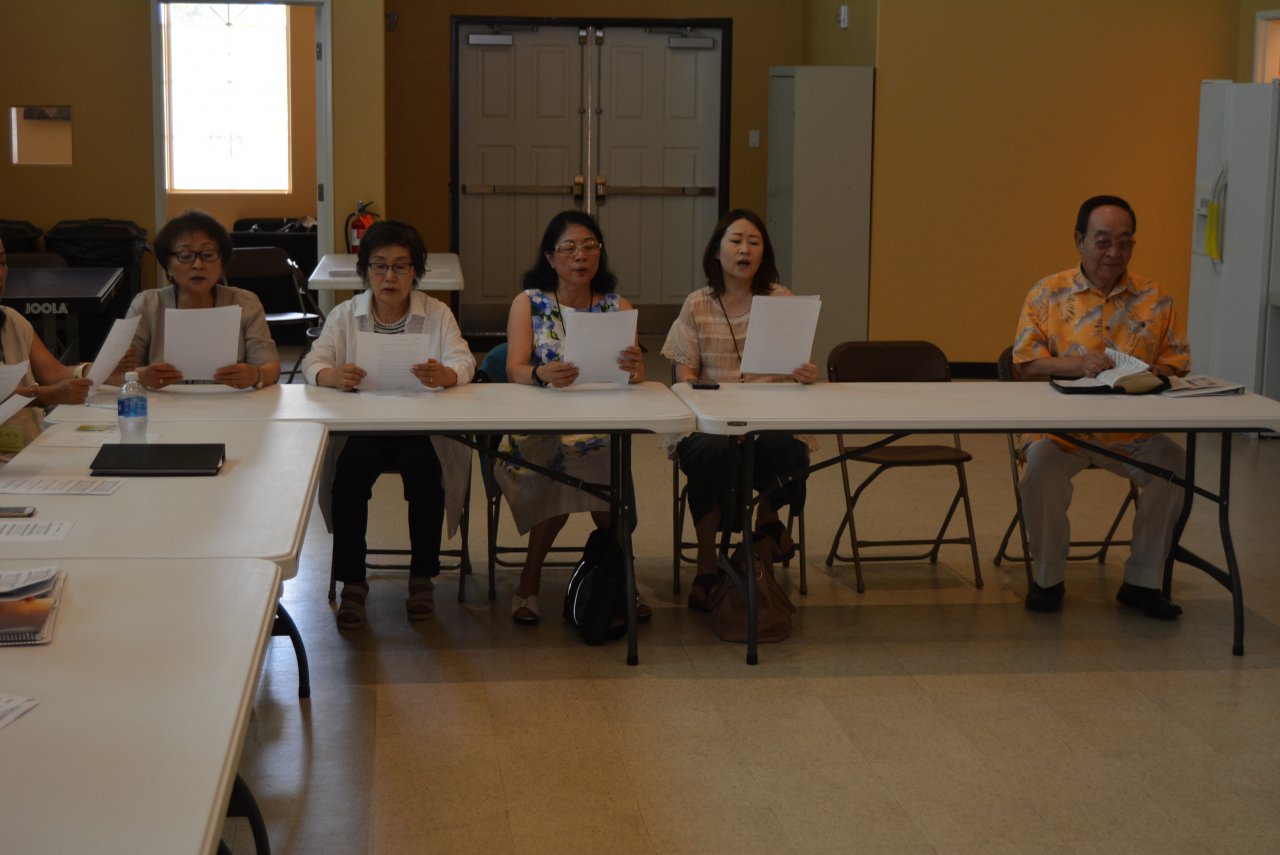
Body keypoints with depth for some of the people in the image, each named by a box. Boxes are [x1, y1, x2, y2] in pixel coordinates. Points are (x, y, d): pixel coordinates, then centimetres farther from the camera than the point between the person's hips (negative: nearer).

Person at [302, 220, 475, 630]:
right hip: (360, 428, 1)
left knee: (425, 469, -31)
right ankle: (352, 581, -13)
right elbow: (312, 363, -4)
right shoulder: (345, 315, 9)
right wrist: (332, 375, -30)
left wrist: (444, 375, -34)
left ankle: (422, 577, -9)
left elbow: (464, 363, -8)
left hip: (421, 428, -1)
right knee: (349, 470, -30)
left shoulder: (437, 314, 7)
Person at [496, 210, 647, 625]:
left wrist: (634, 367, -28)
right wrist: (543, 374, -32)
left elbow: (636, 372, -3)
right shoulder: (528, 303, 6)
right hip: (538, 429, -1)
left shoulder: (617, 306, 11)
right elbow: (515, 370, -8)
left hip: (600, 427, 1)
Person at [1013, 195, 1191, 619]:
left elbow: (1176, 365, 8)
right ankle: (1048, 578, -7)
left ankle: (1142, 581, -7)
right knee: (1042, 464, -32)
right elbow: (1024, 363, -1)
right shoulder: (1048, 294, 6)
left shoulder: (1155, 300, 10)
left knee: (1173, 463, -25)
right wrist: (1077, 365, -18)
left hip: (1132, 432, 2)